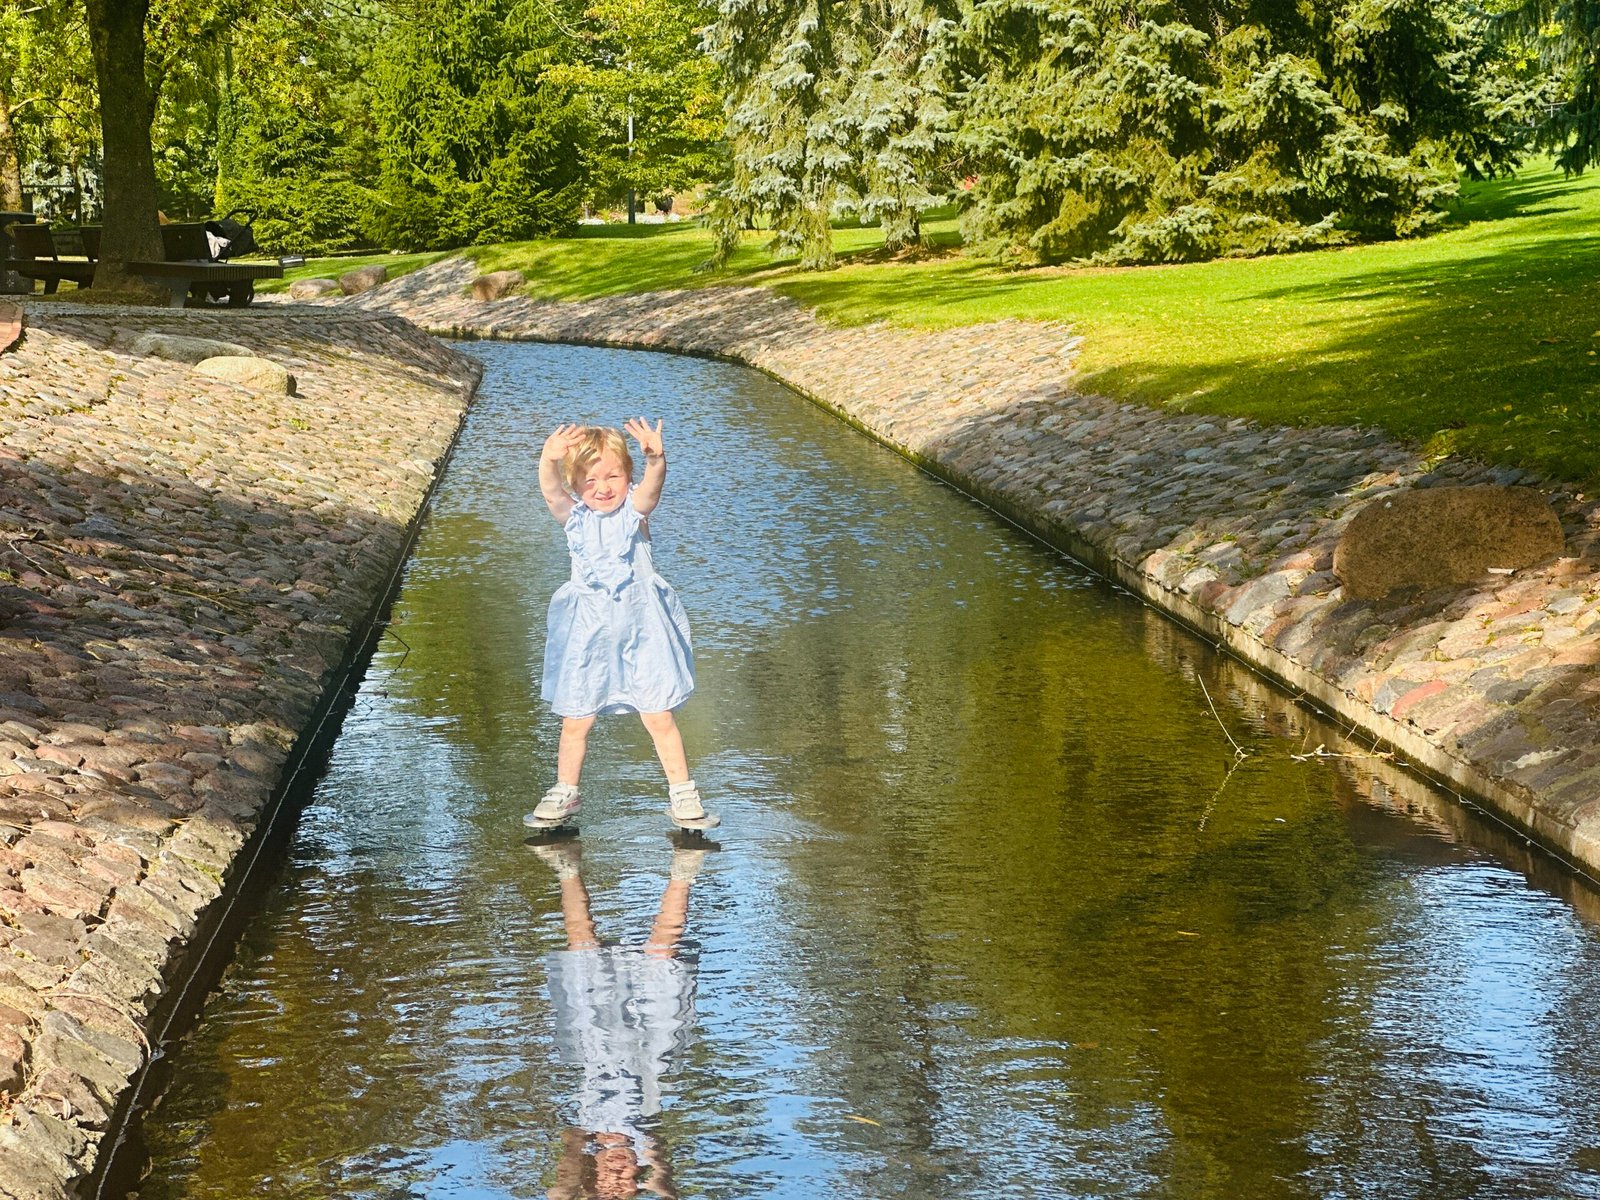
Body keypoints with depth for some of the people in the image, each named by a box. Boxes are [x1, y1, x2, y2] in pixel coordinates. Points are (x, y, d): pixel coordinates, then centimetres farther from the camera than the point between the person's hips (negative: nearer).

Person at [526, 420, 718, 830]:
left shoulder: (635, 509, -8)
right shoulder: (573, 515, -6)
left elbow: (652, 484, -29)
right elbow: (551, 490, -26)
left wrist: (655, 457, -53)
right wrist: (548, 459, -49)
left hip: (640, 628, -1)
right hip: (587, 631, 1)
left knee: (659, 718, 4)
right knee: (575, 722, 10)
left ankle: (682, 794, 18)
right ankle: (564, 793, 29)